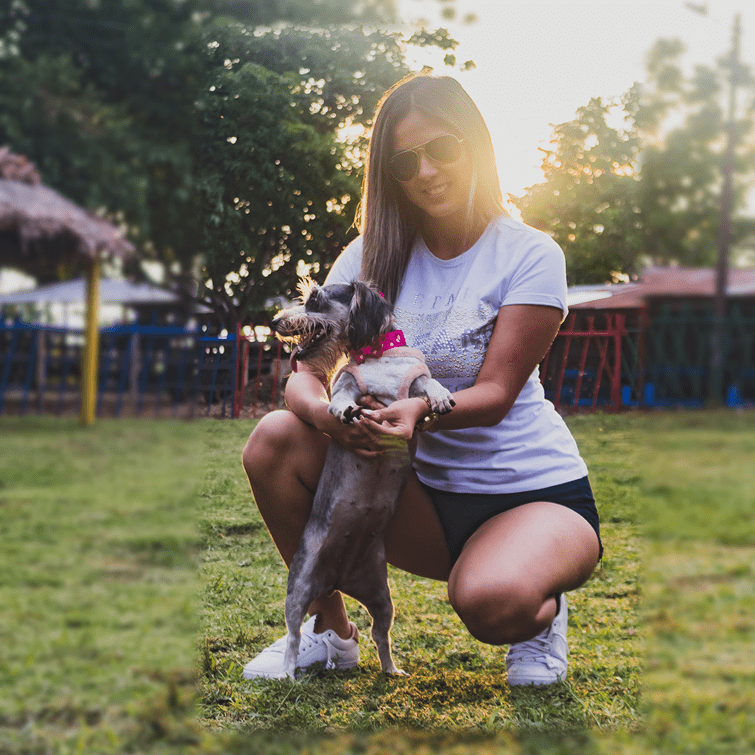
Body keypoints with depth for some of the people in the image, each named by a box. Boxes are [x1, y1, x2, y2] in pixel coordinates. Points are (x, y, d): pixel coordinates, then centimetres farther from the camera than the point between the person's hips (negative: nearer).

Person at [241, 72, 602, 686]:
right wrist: (322, 410, -31)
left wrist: (420, 411, -38)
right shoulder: (373, 256, 2)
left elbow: (495, 393, -16)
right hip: (423, 495, 4)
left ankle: (541, 609, 3)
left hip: (535, 494, -4)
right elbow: (304, 370, -5)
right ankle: (331, 631, 0)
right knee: (276, 440, -19)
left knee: (490, 602, -38)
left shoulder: (531, 256, -9)